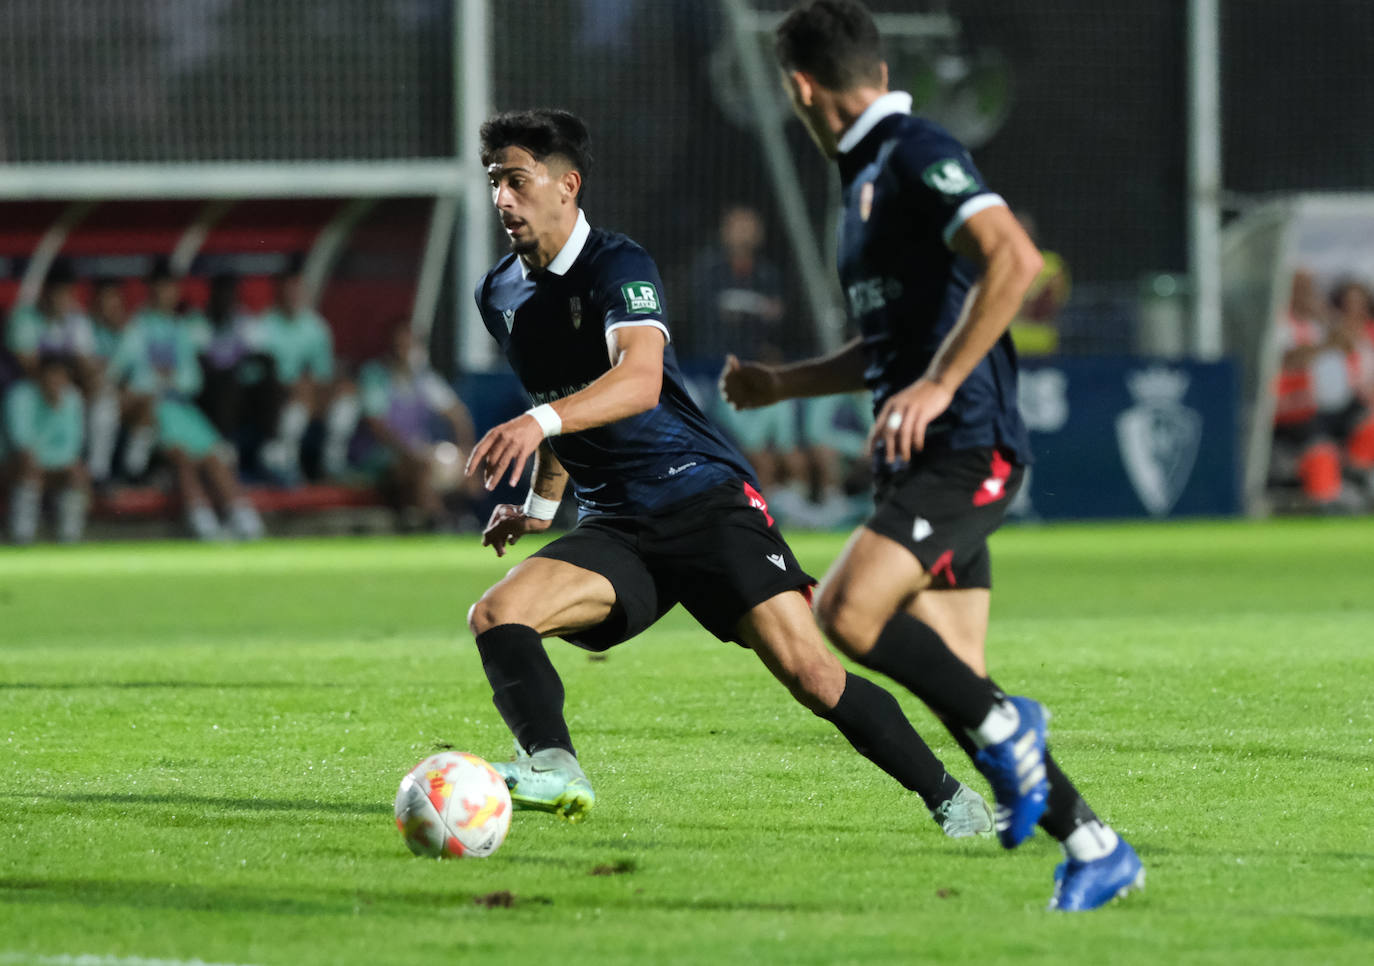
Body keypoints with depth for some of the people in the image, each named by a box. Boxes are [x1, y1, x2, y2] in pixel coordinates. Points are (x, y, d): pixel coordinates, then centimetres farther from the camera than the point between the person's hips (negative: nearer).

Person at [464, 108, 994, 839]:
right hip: (614, 526, 6)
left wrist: (540, 422, -47)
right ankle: (552, 770, -37)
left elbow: (638, 381, -32)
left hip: (706, 500, -6)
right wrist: (540, 504, 26)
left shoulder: (618, 267, -12)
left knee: (808, 673, -16)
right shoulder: (499, 297, 11)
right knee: (496, 615, -21)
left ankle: (946, 796, 0)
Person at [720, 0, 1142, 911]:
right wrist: (782, 383, 31)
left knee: (848, 609, -24)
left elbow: (1014, 259, -25)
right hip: (921, 460, 9)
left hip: (966, 448, -9)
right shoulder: (866, 178, 20)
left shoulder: (919, 155, -9)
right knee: (952, 680, 4)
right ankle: (1093, 848, 9)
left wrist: (937, 385, -27)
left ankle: (1005, 727, -7)